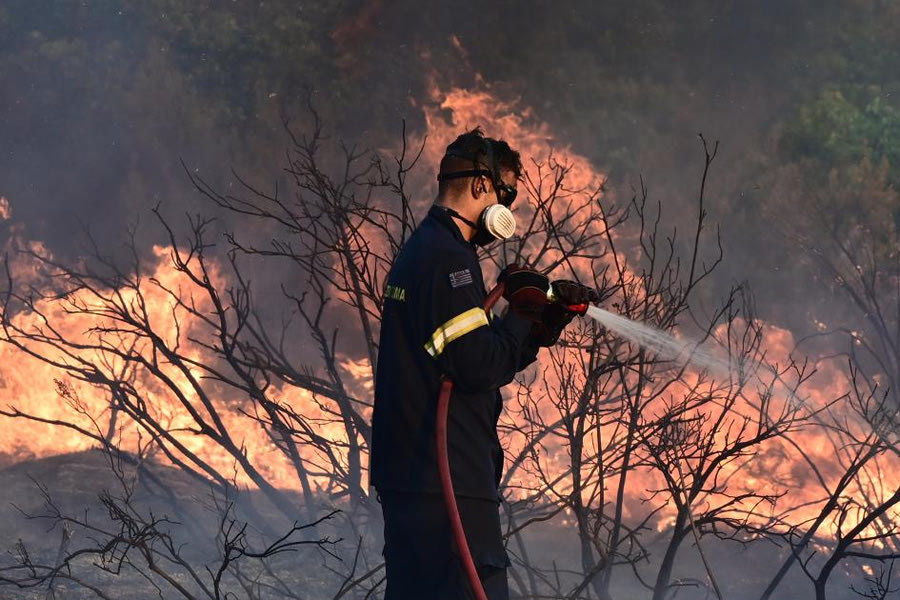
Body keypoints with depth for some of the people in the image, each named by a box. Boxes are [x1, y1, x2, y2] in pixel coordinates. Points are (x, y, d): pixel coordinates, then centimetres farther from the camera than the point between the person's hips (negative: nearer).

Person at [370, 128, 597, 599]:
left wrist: (544, 322, 11)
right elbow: (478, 368, -20)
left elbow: (478, 354, 20)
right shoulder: (449, 258, -13)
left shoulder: (420, 251, 20)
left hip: (406, 473, 11)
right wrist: (526, 316, -5)